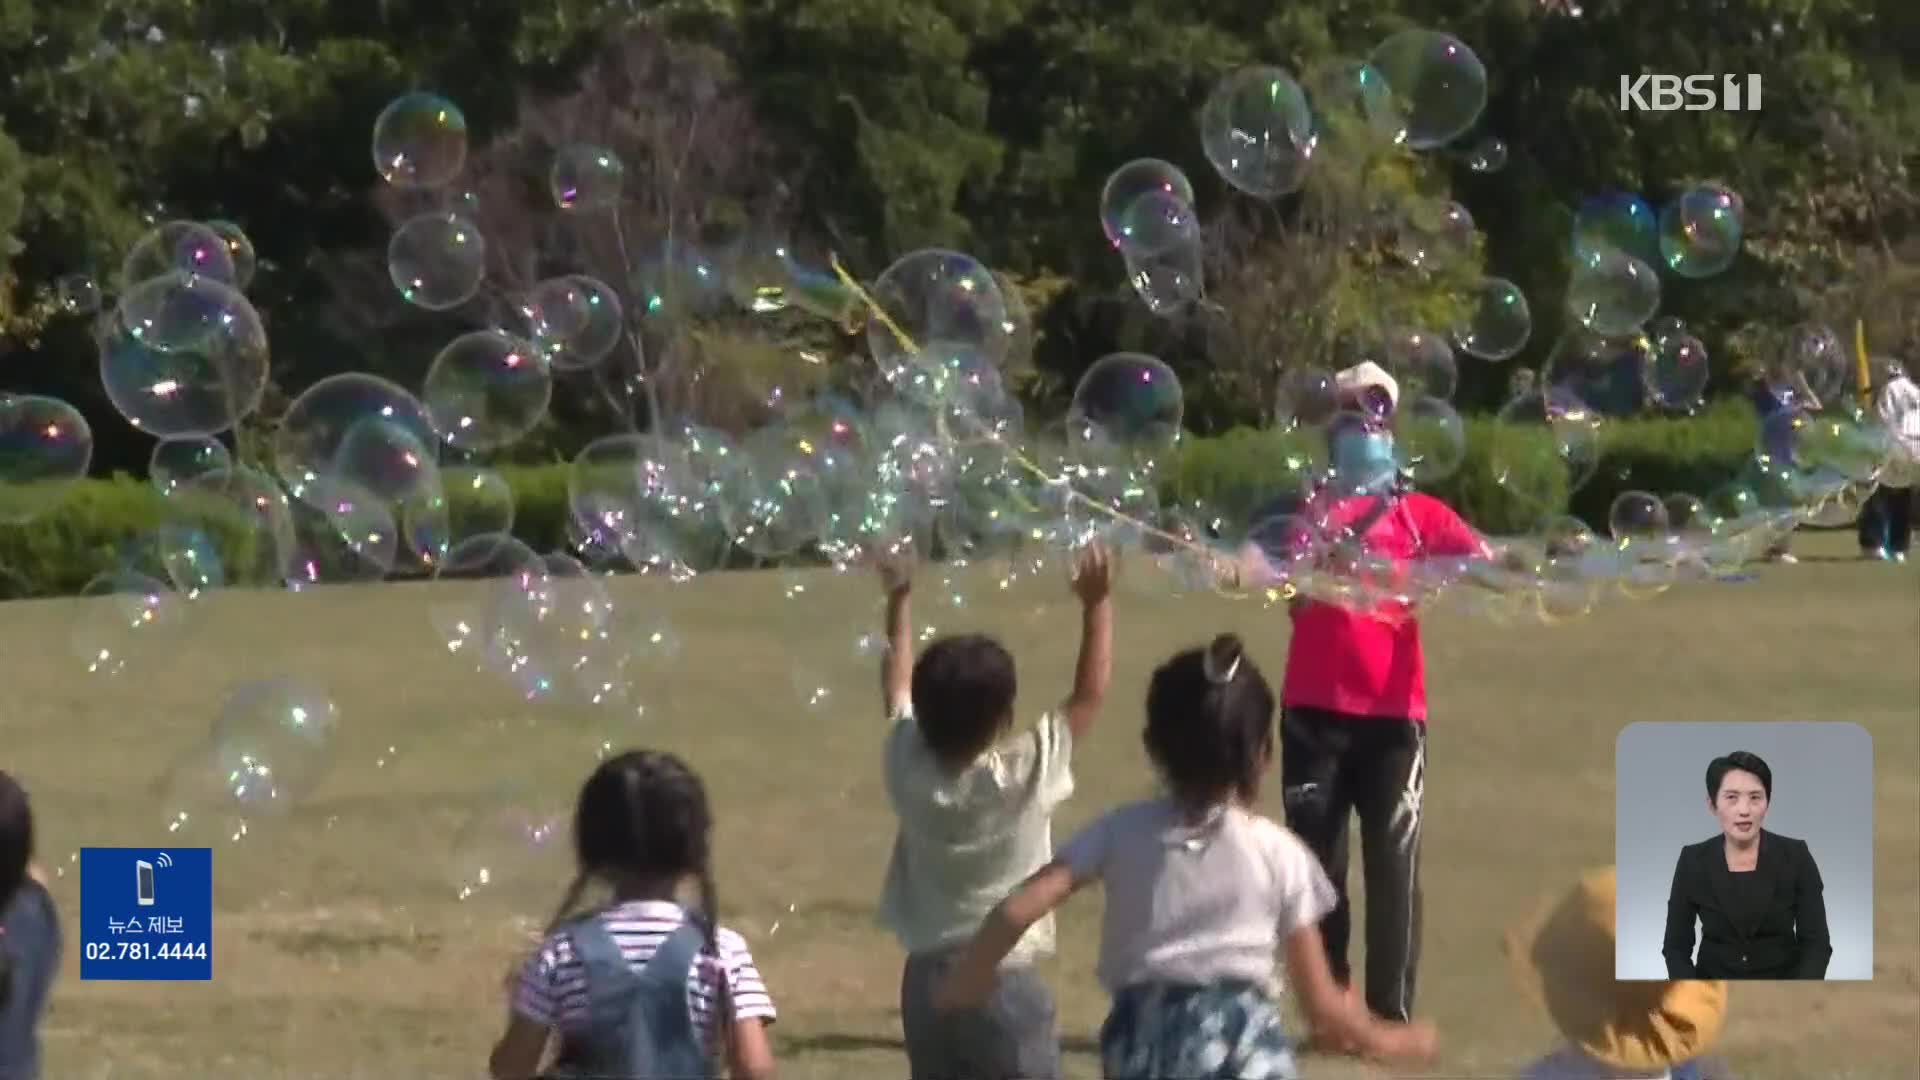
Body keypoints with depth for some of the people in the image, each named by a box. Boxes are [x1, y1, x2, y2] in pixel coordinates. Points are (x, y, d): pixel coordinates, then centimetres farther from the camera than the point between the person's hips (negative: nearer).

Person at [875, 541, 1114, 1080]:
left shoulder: (910, 770, -4)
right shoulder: (1027, 776, -15)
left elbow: (899, 687, 13)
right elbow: (1089, 695, -6)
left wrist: (898, 602, 23)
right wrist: (1096, 604, -2)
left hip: (927, 979, 5)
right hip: (1005, 981, -5)